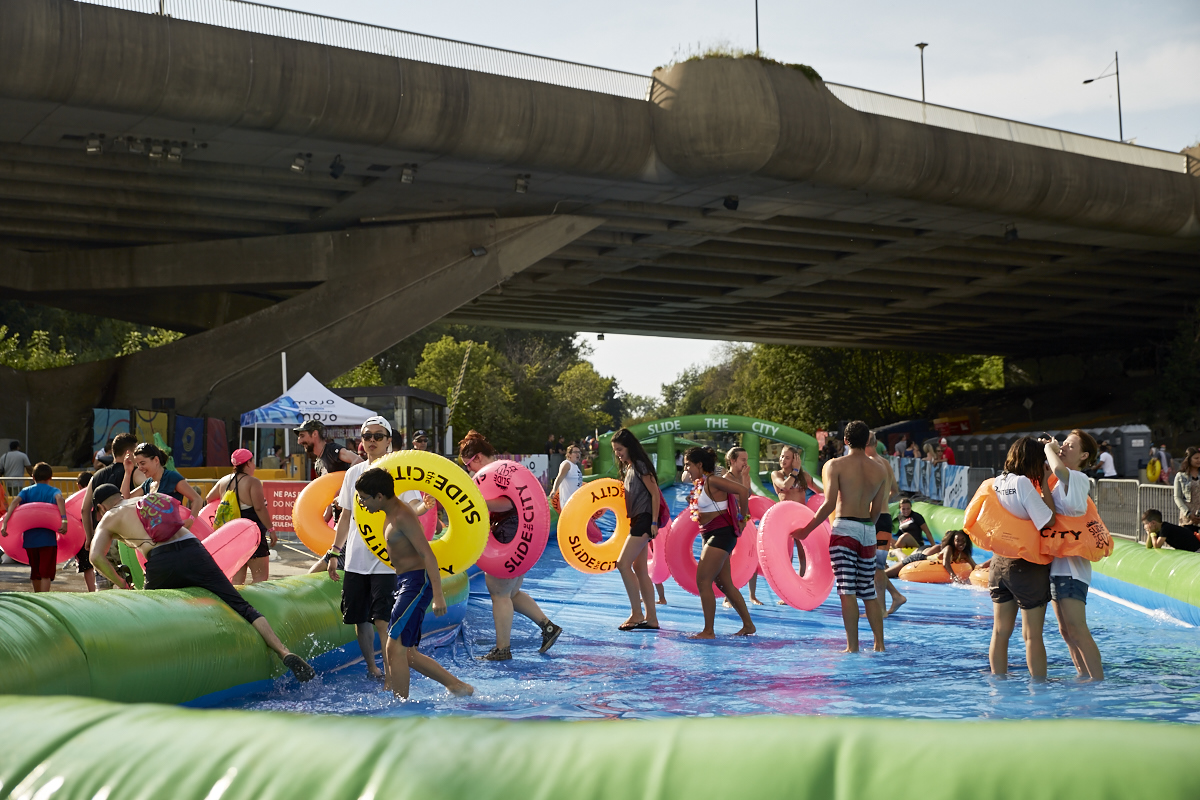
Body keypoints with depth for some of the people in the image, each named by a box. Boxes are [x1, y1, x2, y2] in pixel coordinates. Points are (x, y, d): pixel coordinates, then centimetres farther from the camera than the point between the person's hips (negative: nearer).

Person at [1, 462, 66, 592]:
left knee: (35, 573, 18)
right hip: (48, 538, -3)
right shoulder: (53, 491, 2)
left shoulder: (26, 491, 9)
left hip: (30, 538, 3)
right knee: (46, 574, -4)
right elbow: (59, 499, -21)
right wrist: (64, 520, -31)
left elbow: (15, 501, -10)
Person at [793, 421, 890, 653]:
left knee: (847, 591, -6)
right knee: (869, 592, 13)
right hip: (868, 532, 5)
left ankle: (852, 646, -9)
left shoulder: (835, 465, -5)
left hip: (844, 529, -5)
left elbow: (829, 504, -12)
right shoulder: (880, 471, 9)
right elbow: (877, 510, 11)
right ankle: (879, 645, 12)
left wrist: (806, 530, -4)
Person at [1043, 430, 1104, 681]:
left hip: (1070, 565, -10)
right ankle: (1084, 678, 22)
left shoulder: (1079, 479, -13)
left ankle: (1098, 682, -8)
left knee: (1077, 631, -12)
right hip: (1057, 562, 10)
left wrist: (1050, 449, -16)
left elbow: (1058, 469, -33)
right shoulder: (1062, 480, 16)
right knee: (1066, 631, 14)